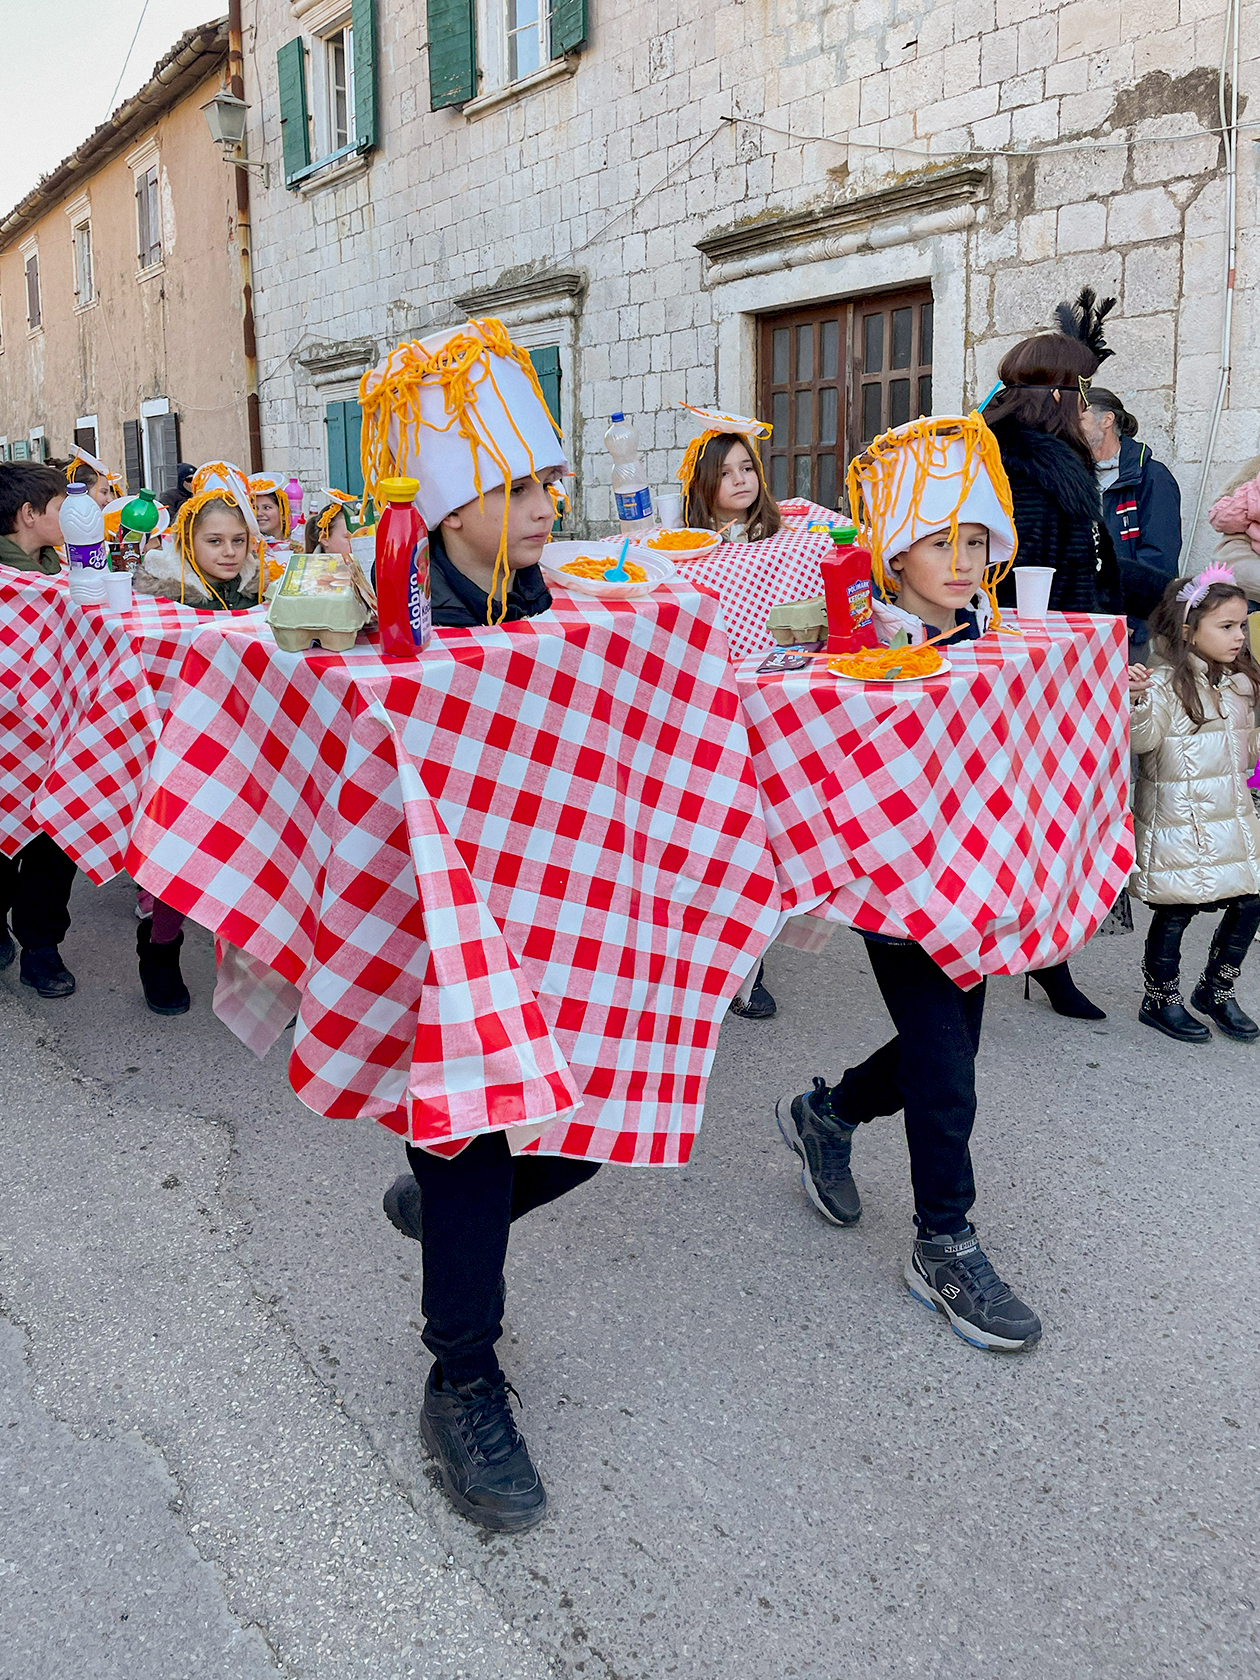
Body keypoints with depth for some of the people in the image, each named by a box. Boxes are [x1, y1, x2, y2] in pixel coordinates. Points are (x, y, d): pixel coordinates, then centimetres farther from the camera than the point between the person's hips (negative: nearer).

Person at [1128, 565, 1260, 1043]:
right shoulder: (1166, 685, -12)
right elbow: (1142, 740, -25)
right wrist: (1136, 699, -40)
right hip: (1181, 820, -7)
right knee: (1176, 911, 2)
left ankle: (1216, 990, 26)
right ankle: (1160, 999, 20)